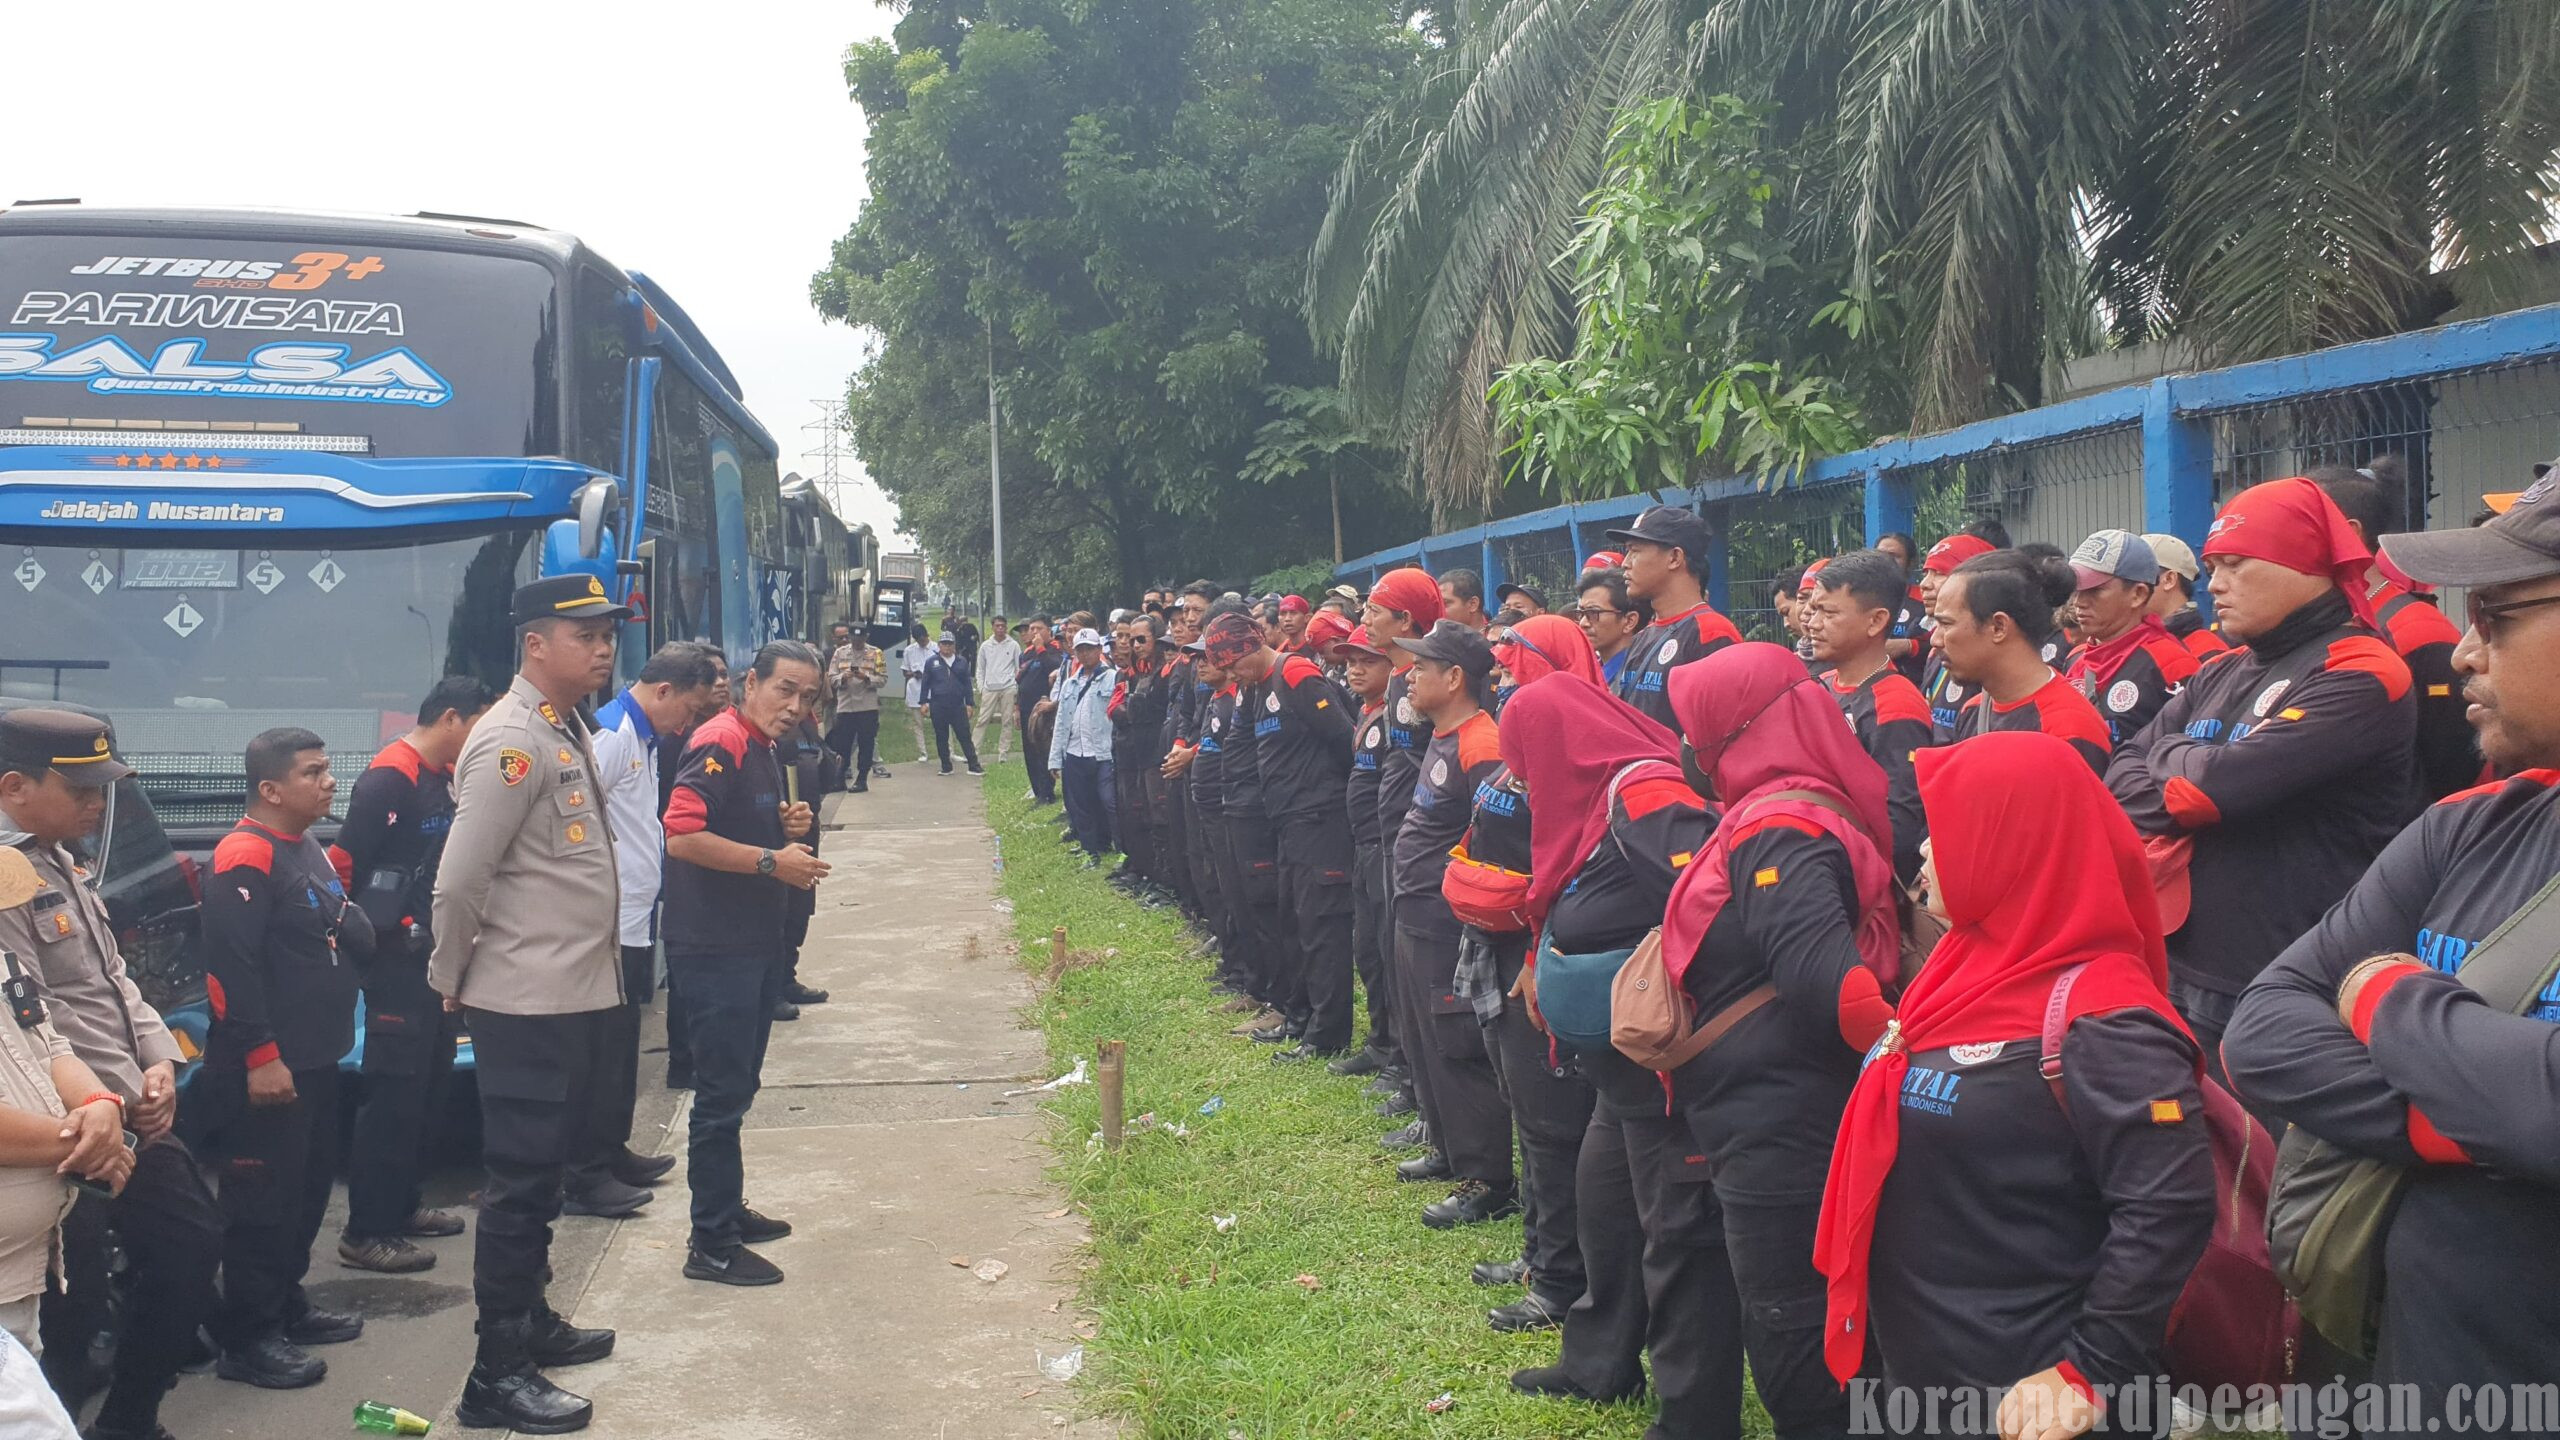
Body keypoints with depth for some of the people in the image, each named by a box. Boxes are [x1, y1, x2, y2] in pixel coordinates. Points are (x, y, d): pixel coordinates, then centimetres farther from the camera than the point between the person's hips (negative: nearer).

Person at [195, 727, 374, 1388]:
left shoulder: (309, 850, 13)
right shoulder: (245, 857, -17)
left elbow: (352, 935, 26)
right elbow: (232, 968, -23)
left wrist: (350, 925, 5)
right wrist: (261, 1056, -23)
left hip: (313, 1056, 10)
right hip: (267, 1068, -10)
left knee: (310, 1184, 18)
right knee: (264, 1198, -3)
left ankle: (285, 1302, 32)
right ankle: (246, 1339, 6)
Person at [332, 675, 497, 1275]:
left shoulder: (444, 779, 14)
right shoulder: (390, 778, -15)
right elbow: (344, 865, -19)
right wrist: (374, 936, -15)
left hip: (436, 960, 10)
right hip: (398, 962, -10)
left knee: (430, 1089, 16)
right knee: (393, 1096, -7)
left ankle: (401, 1206, 28)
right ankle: (365, 1232, -1)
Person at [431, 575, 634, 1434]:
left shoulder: (567, 733, 12)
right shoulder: (512, 742, -18)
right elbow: (458, 885, -20)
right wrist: (451, 981, -6)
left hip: (578, 997, 9)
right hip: (528, 1005, -9)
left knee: (545, 1174, 20)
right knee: (520, 1182, -1)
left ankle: (529, 1322, 34)